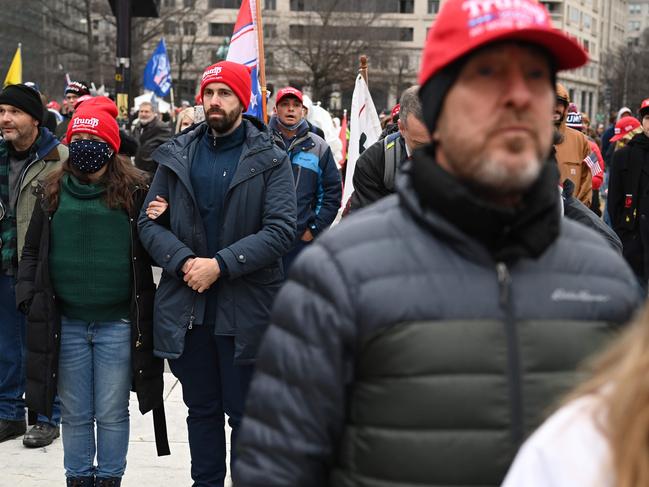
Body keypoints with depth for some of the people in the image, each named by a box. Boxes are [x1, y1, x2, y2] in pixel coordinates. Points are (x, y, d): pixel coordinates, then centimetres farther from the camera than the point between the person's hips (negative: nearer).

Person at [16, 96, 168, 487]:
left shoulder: (134, 191, -1)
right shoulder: (54, 191, 7)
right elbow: (33, 251, 12)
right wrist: (28, 296, 3)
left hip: (118, 323, -2)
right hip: (65, 323, 3)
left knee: (112, 413, 6)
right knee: (75, 414, 12)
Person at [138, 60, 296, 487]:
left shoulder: (270, 160, -3)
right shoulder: (177, 155, 7)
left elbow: (282, 230, -12)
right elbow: (150, 222, 5)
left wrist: (220, 265, -19)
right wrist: (184, 261, -13)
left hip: (244, 307, -3)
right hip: (186, 304, 4)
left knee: (244, 412, 5)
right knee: (201, 408, 15)